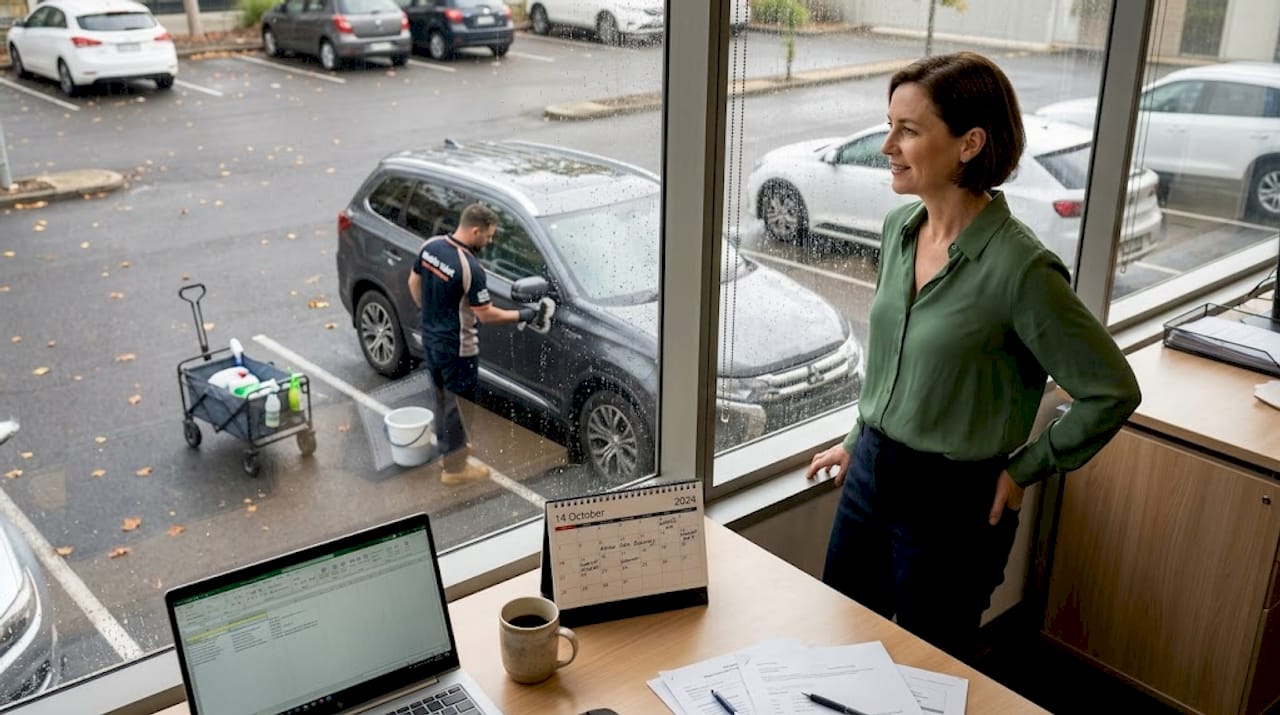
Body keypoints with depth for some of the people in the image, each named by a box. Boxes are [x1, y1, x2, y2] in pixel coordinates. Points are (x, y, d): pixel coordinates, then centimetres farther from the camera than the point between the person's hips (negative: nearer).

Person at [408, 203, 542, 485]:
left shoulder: (430, 246, -4)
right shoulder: (471, 268, -27)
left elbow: (414, 282, 10)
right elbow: (485, 314, -20)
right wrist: (520, 315, -6)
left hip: (430, 337, 8)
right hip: (457, 347, -8)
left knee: (441, 396, 23)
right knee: (457, 403, 6)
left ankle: (449, 446, 41)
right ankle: (455, 467, 17)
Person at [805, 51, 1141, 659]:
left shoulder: (1020, 268, -23)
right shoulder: (899, 228, -1)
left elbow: (1112, 391, -15)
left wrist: (1022, 472, -10)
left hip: (953, 501, -7)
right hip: (870, 473, 7)